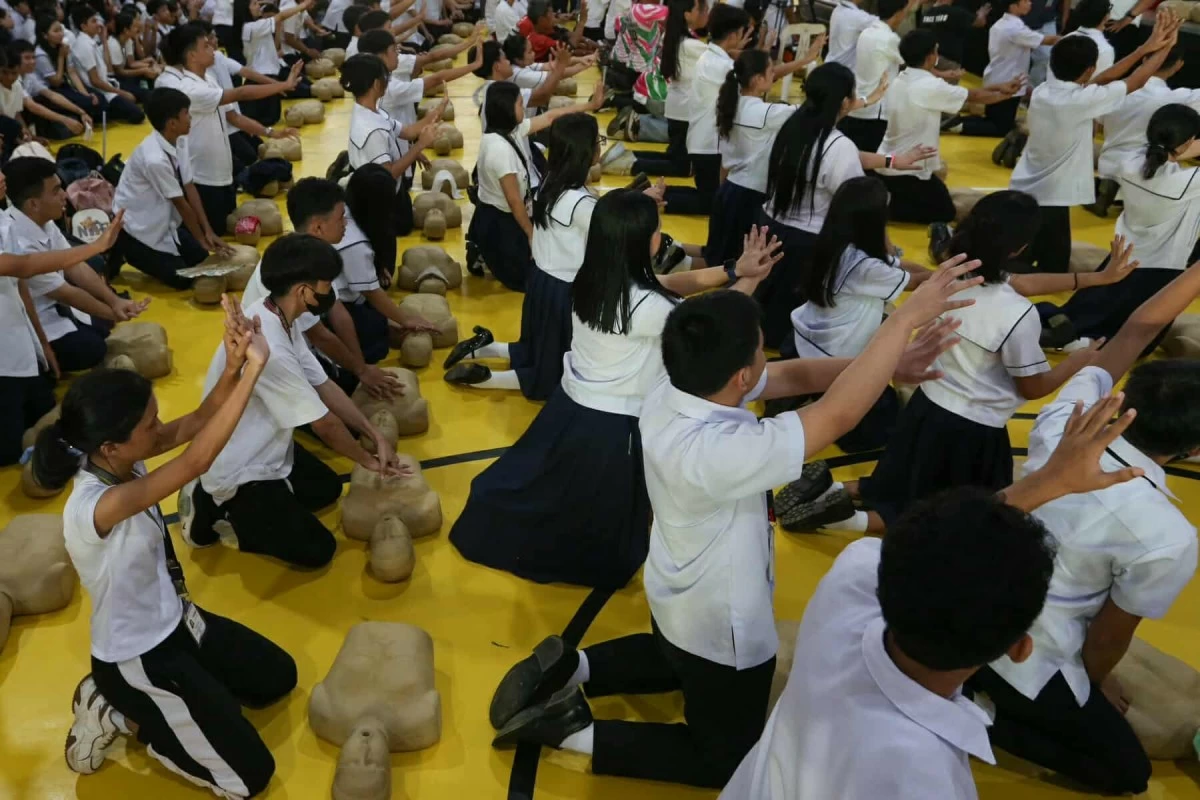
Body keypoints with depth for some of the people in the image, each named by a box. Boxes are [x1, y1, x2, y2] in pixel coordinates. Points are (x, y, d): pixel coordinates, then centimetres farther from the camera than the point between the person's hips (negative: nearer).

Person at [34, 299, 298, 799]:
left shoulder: (119, 462, -12)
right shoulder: (95, 507, -37)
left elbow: (196, 423, -14)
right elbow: (196, 462, -46)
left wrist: (233, 367, -35)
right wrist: (253, 368, -46)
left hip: (175, 621, 8)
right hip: (135, 658, -8)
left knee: (279, 677, 22)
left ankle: (132, 707, 21)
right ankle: (118, 711, 10)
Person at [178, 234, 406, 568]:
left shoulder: (275, 317, -6)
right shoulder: (268, 349, -35)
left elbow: (324, 386, 1)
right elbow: (325, 425, -22)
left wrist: (375, 435, -2)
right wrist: (367, 460, -6)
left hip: (262, 449, 9)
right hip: (237, 473, -9)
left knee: (328, 488, 22)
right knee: (317, 550, -6)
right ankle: (216, 510, 4)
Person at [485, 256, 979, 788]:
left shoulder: (672, 388, -17)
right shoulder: (716, 452, -42)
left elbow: (790, 376, -8)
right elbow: (839, 415, -37)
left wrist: (884, 363, -13)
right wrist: (906, 318, -30)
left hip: (678, 598, 8)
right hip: (721, 625, -8)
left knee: (676, 662, 40)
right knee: (724, 760, 19)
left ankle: (568, 668, 24)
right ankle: (575, 731, 10)